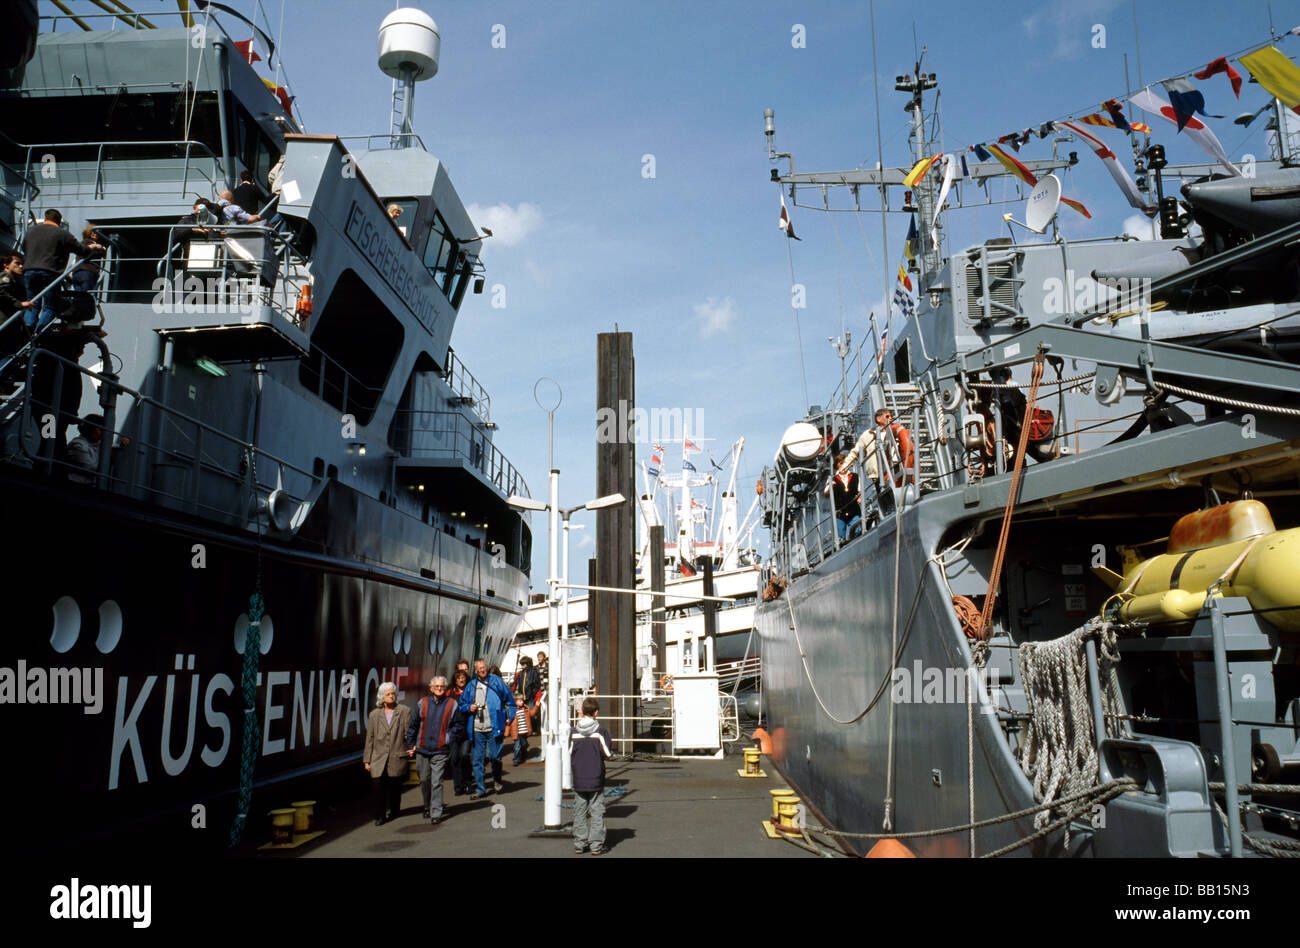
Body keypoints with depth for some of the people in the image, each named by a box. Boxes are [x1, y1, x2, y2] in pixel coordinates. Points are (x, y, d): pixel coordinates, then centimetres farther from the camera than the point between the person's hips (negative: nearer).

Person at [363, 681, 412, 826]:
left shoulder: (404, 711, 4)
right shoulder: (375, 714, 9)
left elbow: (409, 733, 4)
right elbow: (370, 738, 11)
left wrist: (412, 748, -12)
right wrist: (367, 760, 9)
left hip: (397, 757, -1)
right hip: (379, 759, 1)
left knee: (394, 786, 7)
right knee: (379, 786, -9)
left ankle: (393, 812, 26)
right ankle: (380, 816, 3)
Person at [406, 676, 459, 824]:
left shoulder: (452, 704, -1)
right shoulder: (422, 703, 4)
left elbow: (457, 725, 8)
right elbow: (413, 725, 11)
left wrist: (449, 738, -3)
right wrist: (411, 744, 8)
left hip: (440, 751, -3)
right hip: (422, 750, 3)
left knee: (436, 783, -7)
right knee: (424, 781, 13)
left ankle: (436, 813, -2)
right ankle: (427, 808, 32)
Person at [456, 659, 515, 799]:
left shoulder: (496, 682, 4)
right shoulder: (471, 686, 11)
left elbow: (509, 700, 10)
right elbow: (462, 705, 19)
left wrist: (510, 716, 2)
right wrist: (469, 708, -2)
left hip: (494, 728, -3)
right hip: (477, 729, 3)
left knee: (494, 756, -3)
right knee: (478, 759, 4)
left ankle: (497, 779, 26)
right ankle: (480, 789, 13)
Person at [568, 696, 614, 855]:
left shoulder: (574, 732, -1)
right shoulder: (600, 731, -9)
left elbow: (570, 754, 5)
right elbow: (608, 754, -7)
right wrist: (611, 746, 13)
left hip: (578, 779, 3)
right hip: (596, 779, -2)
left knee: (579, 812, 11)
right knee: (597, 812, 3)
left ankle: (579, 844, 14)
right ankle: (596, 845, 4)